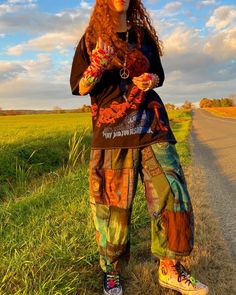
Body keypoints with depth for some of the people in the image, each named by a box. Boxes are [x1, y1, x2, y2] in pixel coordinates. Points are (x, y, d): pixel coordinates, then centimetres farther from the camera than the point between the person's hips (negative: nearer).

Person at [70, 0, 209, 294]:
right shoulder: (91, 38, 7)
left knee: (173, 195, -4)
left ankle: (169, 270, 14)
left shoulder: (143, 35, 16)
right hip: (111, 132, -2)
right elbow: (79, 88, 3)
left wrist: (150, 80, -3)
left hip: (151, 127, 3)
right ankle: (112, 271, 20)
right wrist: (98, 63, -18)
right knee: (113, 204, -1)